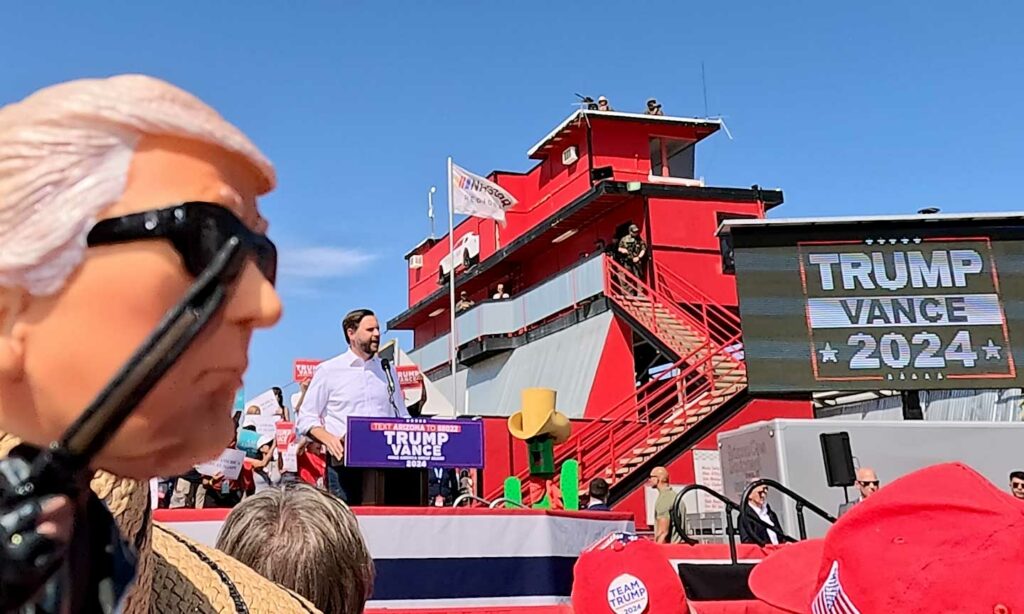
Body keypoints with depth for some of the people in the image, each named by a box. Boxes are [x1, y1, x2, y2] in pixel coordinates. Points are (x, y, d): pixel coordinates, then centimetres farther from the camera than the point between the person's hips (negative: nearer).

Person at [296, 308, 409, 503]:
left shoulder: (388, 371, 18)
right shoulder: (328, 370, 7)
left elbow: (402, 416, 22)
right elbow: (306, 419, 5)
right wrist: (328, 439, -14)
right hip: (344, 461, -3)